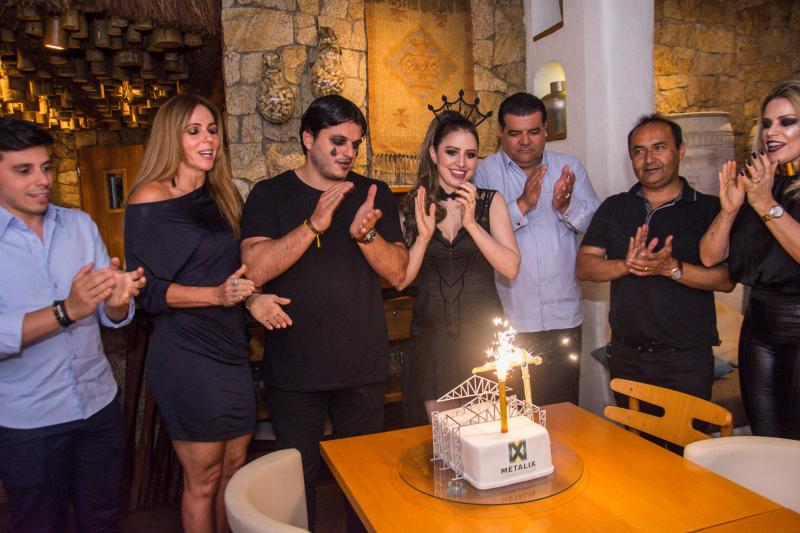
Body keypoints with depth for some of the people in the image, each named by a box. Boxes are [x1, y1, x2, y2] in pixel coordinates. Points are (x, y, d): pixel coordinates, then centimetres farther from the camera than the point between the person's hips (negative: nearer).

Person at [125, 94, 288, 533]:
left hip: (231, 348, 7)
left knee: (234, 468, 15)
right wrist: (216, 294, -23)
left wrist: (251, 298, 0)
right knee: (203, 478, 5)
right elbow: (147, 291, -11)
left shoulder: (222, 195, 11)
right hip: (186, 354, -6)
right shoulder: (150, 200, -9)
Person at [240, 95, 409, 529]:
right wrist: (314, 225, -26)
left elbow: (398, 273, -1)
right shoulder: (270, 196, -1)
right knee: (298, 479, 15)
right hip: (294, 370, -2)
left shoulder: (375, 195, 5)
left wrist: (366, 234, -19)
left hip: (363, 367, 2)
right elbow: (255, 270, -16)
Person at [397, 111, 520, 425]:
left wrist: (471, 223, -16)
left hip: (483, 333, 0)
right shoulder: (413, 206, 5)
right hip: (431, 337, 1)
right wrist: (424, 236, -14)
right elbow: (401, 280, -1)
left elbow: (511, 269, -9)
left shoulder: (490, 201, 2)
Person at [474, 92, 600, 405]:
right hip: (509, 320, -2)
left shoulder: (570, 168, 9)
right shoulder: (485, 172, 0)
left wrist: (566, 206, -14)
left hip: (564, 319, 3)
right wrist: (521, 205, -21)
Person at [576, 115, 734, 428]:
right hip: (625, 355, 3)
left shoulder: (708, 209, 0)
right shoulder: (613, 208, 9)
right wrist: (625, 265, -17)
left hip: (686, 358, -3)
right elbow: (584, 267, 1)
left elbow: (726, 280, -8)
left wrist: (671, 268, -23)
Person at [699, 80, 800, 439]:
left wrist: (766, 204, -20)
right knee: (764, 450, 13)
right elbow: (710, 256, 1)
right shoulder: (753, 182, 8)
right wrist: (729, 209, -12)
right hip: (759, 326, 5)